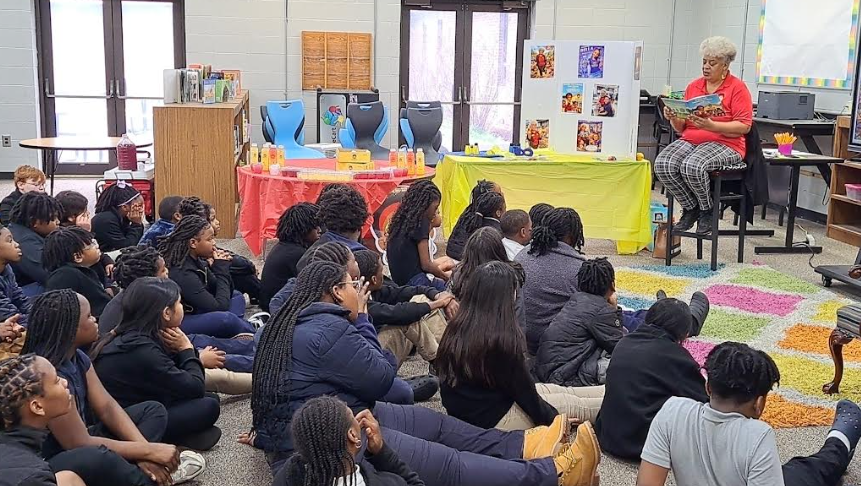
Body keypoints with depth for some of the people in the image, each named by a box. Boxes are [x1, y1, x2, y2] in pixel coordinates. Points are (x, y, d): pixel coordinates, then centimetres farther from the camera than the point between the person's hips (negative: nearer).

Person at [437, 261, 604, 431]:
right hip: (492, 420, -7)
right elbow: (523, 390, -15)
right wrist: (553, 418, 2)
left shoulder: (457, 328, -4)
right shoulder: (501, 339, -28)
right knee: (571, 404, 9)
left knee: (559, 391, 19)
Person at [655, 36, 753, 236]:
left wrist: (711, 125, -21)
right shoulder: (694, 86, 16)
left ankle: (707, 211, -5)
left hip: (725, 143, -5)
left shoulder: (738, 88, 1)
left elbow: (744, 126, -9)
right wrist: (673, 118, -7)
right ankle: (691, 208, -2)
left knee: (692, 166, -36)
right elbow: (681, 128, 17)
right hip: (690, 140, 5)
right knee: (662, 164, -25)